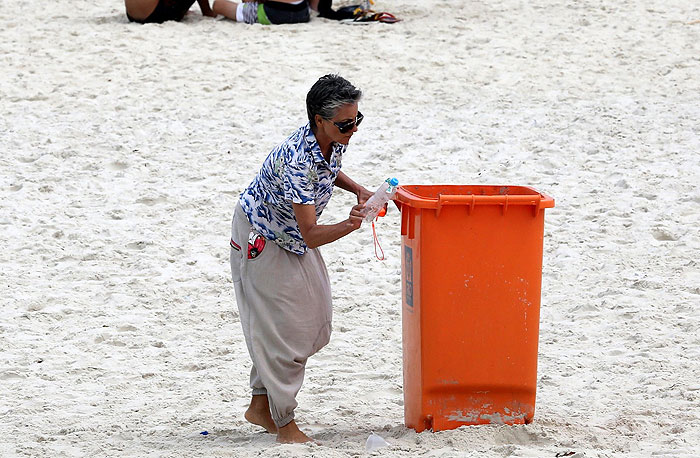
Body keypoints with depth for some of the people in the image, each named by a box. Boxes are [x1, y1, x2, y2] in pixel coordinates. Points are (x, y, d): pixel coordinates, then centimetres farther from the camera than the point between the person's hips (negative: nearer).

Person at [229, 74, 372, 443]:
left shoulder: (333, 141, -12)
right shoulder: (296, 162, -37)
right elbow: (311, 235, -38)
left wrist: (356, 189, 0)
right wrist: (348, 226, -55)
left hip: (293, 236, 9)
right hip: (261, 239, -9)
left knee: (312, 325, 11)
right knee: (281, 328, -6)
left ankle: (260, 406, 23)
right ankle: (284, 424, 5)